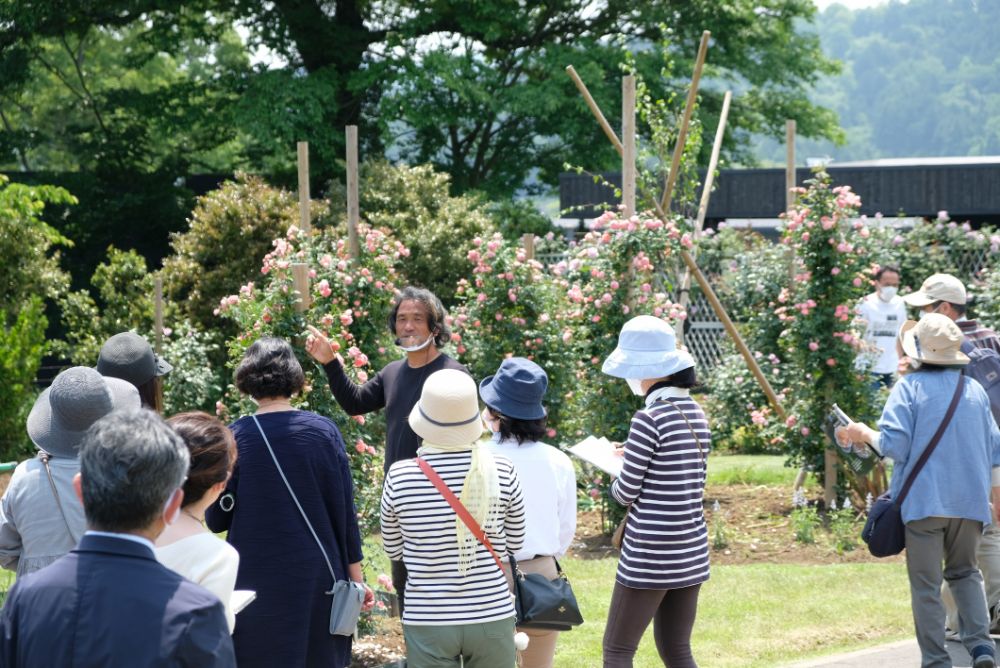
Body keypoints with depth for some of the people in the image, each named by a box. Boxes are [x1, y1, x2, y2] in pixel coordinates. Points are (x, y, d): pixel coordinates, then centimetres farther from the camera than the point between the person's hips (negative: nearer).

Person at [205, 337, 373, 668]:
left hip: (257, 581, -1)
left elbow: (216, 520, -3)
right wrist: (356, 576, 6)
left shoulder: (235, 438, -8)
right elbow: (345, 510, -2)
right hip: (318, 578, 1)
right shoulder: (323, 431, -4)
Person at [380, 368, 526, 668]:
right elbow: (514, 542, 6)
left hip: (428, 622, 0)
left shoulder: (400, 477, -10)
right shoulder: (501, 472, -9)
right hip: (492, 617, 0)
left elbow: (394, 549, 5)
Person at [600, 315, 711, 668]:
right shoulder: (696, 414, 7)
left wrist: (617, 480, 11)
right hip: (691, 551, 8)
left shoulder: (649, 419, -16)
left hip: (650, 555, -8)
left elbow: (626, 493, -11)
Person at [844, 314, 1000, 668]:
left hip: (924, 500, -4)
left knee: (926, 584, 3)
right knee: (964, 572, 20)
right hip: (970, 500, 4)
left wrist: (865, 434, 6)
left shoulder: (909, 387, -6)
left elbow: (894, 443, -13)